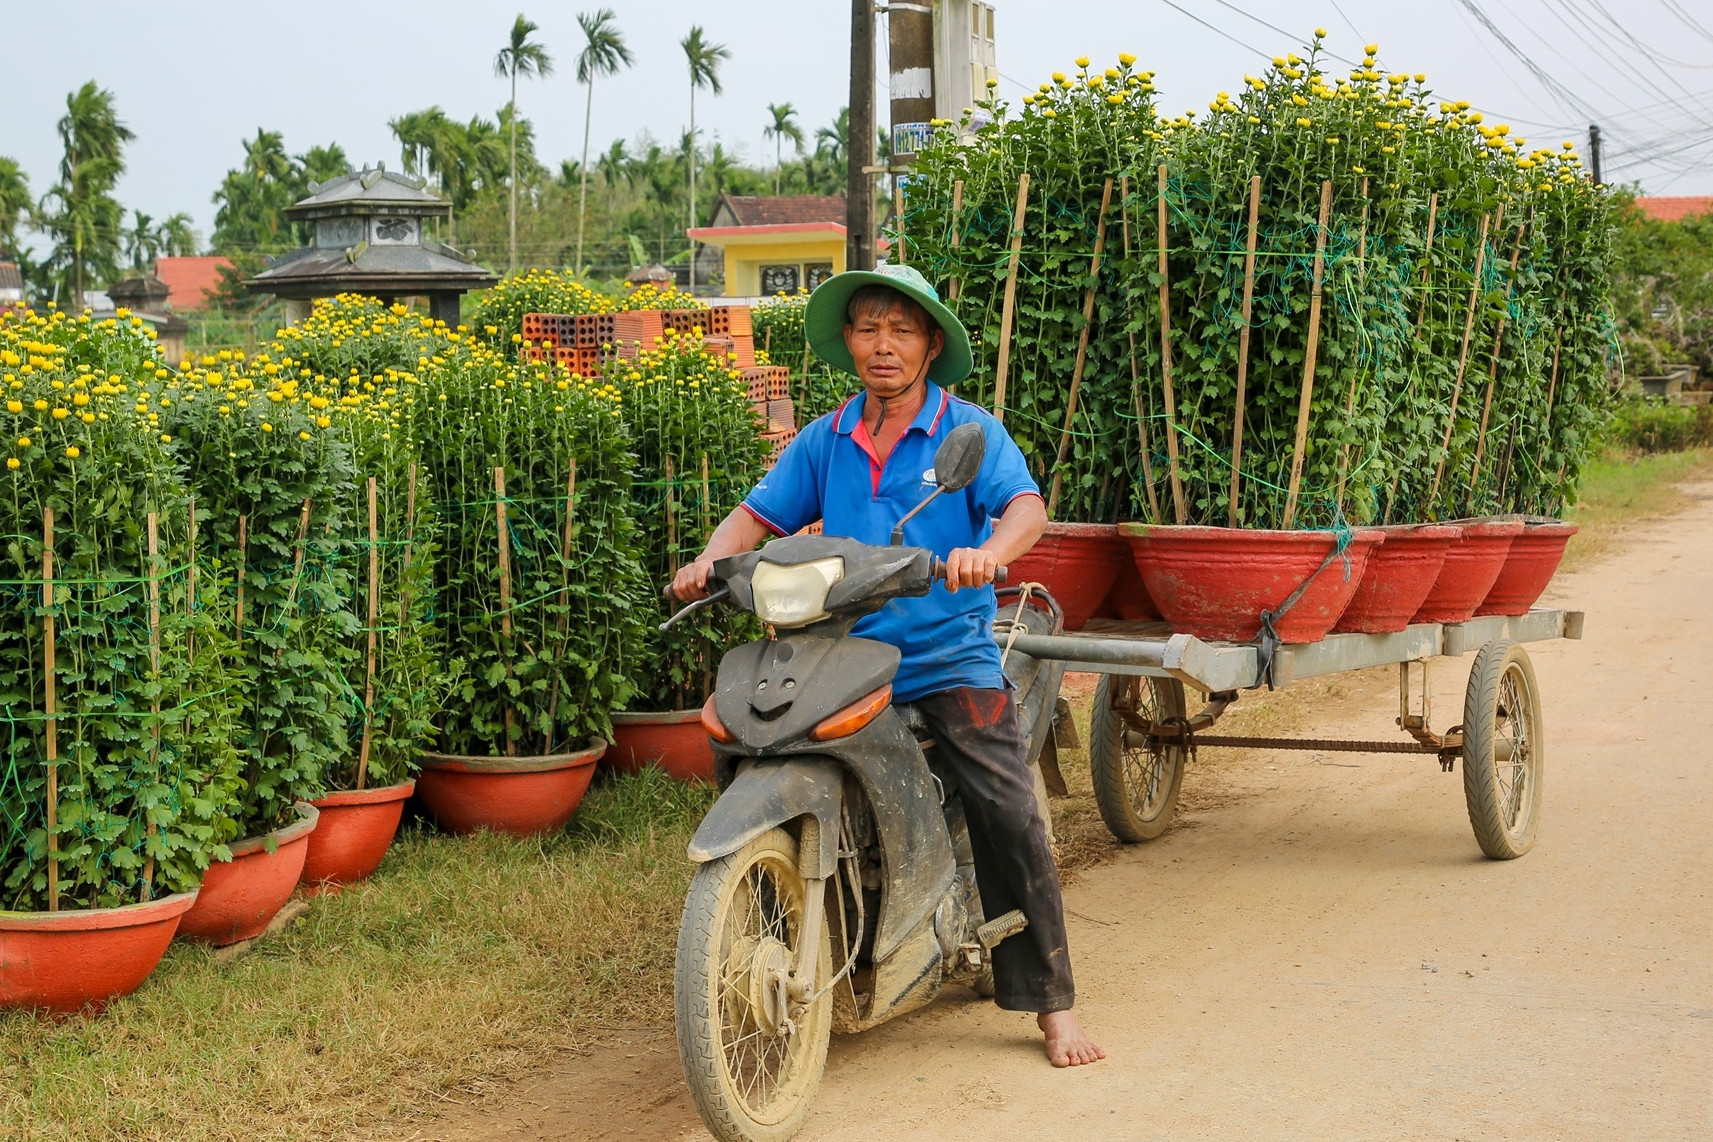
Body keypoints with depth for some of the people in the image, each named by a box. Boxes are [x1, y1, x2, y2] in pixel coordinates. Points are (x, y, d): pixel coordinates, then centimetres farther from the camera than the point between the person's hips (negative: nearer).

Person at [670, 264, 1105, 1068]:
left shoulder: (971, 432, 1)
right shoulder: (823, 442, 12)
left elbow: (1027, 508, -13)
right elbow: (760, 514, 9)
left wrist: (989, 551, -35)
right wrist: (710, 559, -12)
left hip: (950, 659, -3)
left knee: (1009, 815, -13)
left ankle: (1051, 1004, -3)